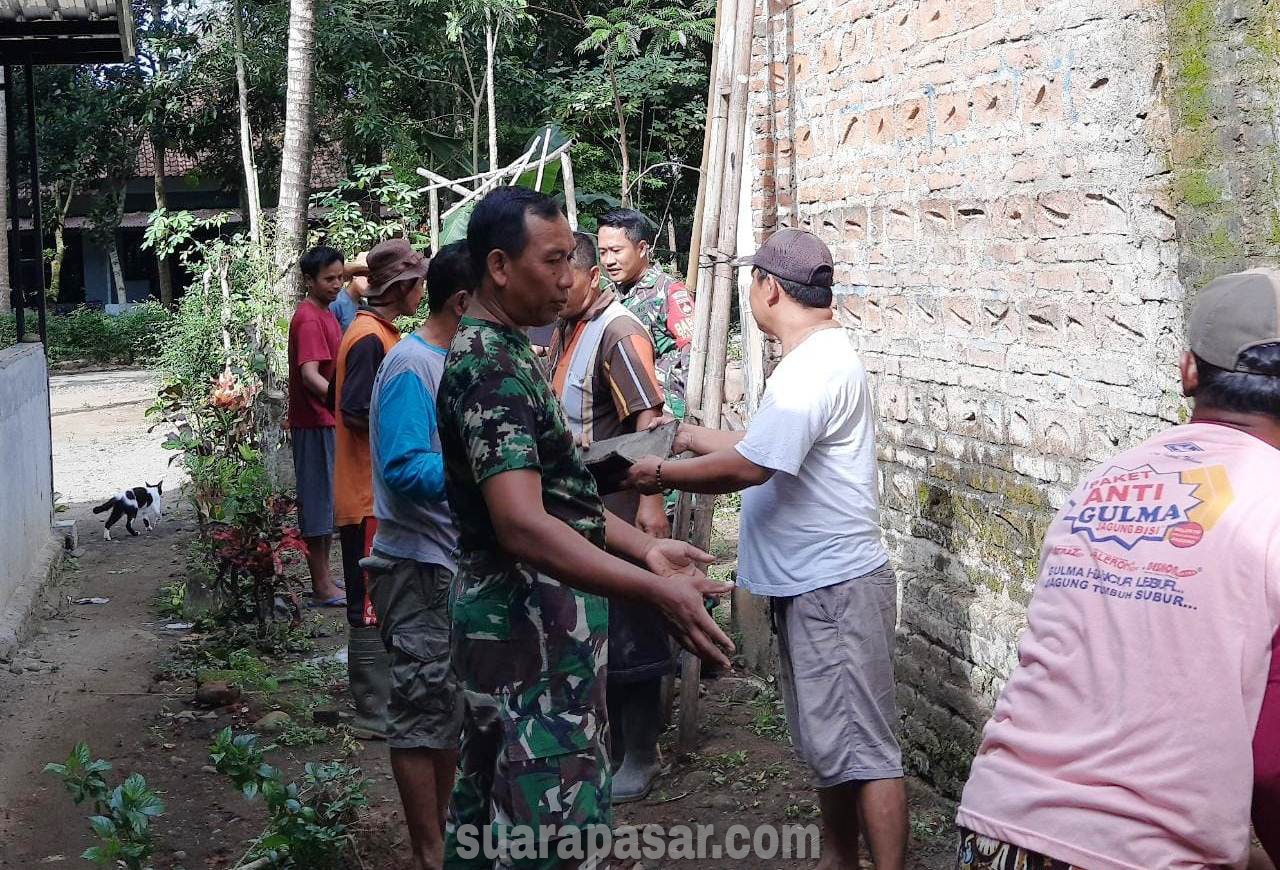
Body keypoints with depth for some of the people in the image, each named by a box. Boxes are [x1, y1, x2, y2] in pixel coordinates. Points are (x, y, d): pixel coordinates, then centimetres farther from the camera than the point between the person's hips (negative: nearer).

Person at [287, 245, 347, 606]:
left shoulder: (325, 313, 14)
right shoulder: (308, 319, -17)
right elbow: (309, 375, -28)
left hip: (328, 419, 10)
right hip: (313, 423, -10)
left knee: (329, 499, 15)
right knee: (317, 499, -3)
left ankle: (324, 576, 23)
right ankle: (322, 586, 3)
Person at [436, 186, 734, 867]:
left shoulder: (499, 353, 13)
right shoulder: (492, 370, -21)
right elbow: (524, 528, -32)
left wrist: (644, 548, 15)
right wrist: (655, 590, -37)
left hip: (516, 621, 11)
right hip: (530, 630, -11)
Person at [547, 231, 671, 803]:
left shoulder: (618, 333, -16)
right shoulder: (564, 330, 11)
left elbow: (648, 421, -22)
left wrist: (651, 501, -28)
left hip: (617, 513, -9)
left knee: (629, 636, 1)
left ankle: (640, 759, 13)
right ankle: (607, 747, 30)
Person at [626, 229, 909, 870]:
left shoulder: (813, 370, -20)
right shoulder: (821, 355, 14)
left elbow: (747, 468, -23)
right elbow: (770, 450, 22)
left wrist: (661, 473, -10)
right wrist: (692, 437, 27)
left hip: (835, 588, -11)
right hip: (812, 583, 11)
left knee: (861, 748, -6)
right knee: (827, 743, 19)